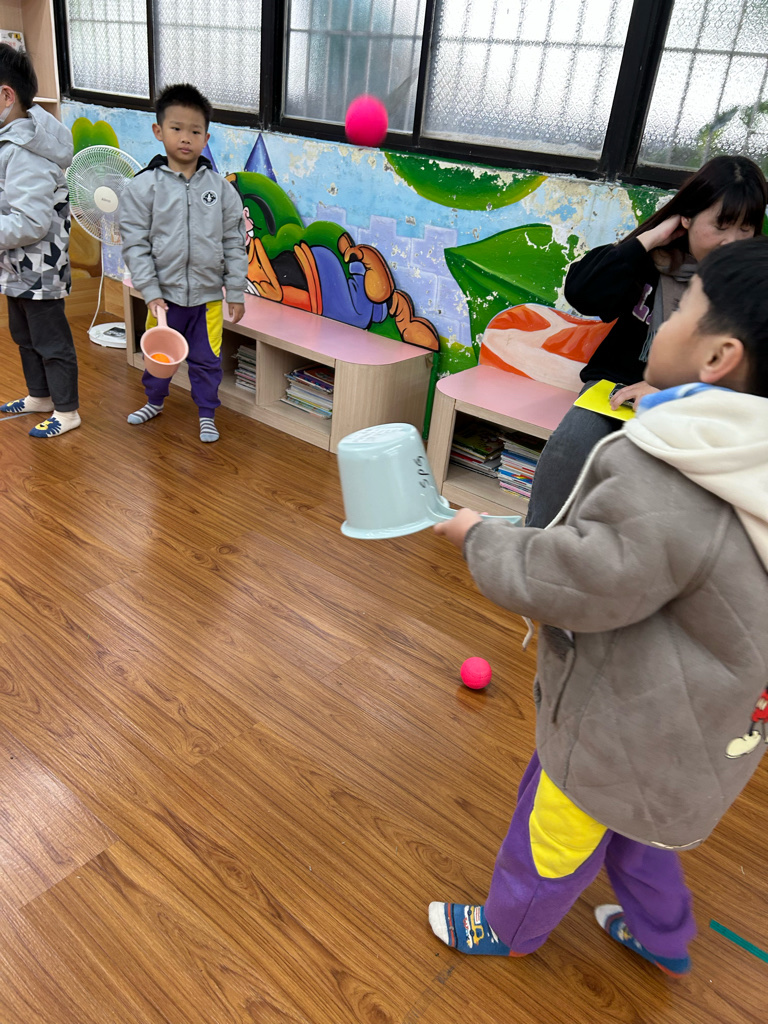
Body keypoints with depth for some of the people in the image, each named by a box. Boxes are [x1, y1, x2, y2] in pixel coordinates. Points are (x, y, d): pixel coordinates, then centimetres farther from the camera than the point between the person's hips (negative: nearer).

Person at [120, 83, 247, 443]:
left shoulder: (221, 188, -2)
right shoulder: (142, 187, -6)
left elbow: (234, 244, 1)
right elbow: (135, 244, -7)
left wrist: (236, 294, -1)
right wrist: (151, 292, -13)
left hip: (208, 295, 0)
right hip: (164, 295, 0)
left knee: (206, 359, 9)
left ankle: (206, 414, 28)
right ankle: (155, 401, 42)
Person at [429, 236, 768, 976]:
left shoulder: (665, 484, -36)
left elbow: (567, 583, -29)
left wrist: (480, 536, -12)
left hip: (631, 729, -8)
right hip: (680, 712, 8)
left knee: (560, 833, 19)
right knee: (629, 825, 32)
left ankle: (508, 930, 47)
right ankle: (661, 938, 56)